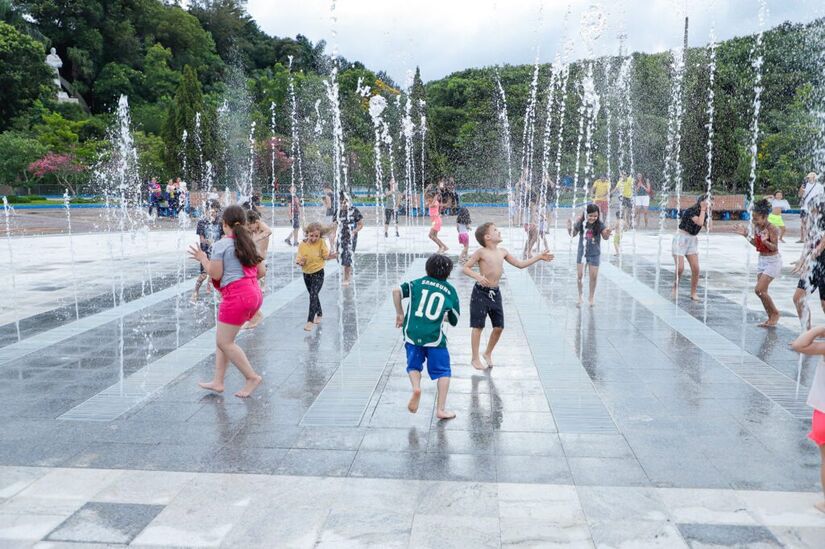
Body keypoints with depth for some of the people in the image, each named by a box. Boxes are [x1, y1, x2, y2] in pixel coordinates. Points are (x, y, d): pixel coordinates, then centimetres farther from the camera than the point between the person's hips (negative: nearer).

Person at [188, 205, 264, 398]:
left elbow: (216, 275, -7)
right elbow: (261, 271, 12)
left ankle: (252, 377, 2)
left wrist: (203, 259, 7)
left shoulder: (220, 245, -6)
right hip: (254, 293, 8)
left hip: (236, 296, -8)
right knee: (223, 338, 15)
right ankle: (218, 382, 16)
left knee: (224, 342, 1)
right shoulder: (248, 243, 14)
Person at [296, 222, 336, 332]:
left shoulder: (321, 242, -13)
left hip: (318, 273, -4)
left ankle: (310, 321, -12)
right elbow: (298, 259, -8)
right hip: (306, 274, 4)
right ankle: (319, 314, 41)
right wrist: (299, 262, -30)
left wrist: (330, 256, -31)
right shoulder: (302, 244, -8)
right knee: (313, 295, 19)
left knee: (313, 295, -15)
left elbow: (325, 256, -10)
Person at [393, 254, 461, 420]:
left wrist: (400, 313, 8)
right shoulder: (450, 291, 9)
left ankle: (416, 388, -8)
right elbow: (454, 321, 15)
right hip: (434, 337, -1)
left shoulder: (418, 283, 10)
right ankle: (441, 409, 7)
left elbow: (396, 291, -3)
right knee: (443, 372, 11)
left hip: (412, 333, 2)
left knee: (414, 365, 20)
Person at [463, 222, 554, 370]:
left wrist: (538, 257, 13)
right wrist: (478, 276, -26)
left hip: (495, 293, 6)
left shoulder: (502, 252, 8)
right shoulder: (481, 252, -10)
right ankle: (475, 359, 12)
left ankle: (488, 353, 29)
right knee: (478, 326, 1)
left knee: (499, 326, 8)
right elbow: (466, 267, -10)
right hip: (481, 292, -6)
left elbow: (520, 264, 15)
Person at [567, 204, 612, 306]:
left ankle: (592, 297, 25)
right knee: (579, 275, 2)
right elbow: (573, 234, 5)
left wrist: (607, 233, -36)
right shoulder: (581, 223, -9)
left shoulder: (600, 224, -12)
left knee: (593, 276, 8)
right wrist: (569, 228, -15)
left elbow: (605, 237, -15)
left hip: (594, 254, -1)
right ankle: (580, 295, 21)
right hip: (582, 252, 1)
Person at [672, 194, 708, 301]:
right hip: (681, 239, -6)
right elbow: (700, 223, -29)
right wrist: (703, 209, -19)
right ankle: (675, 287, 14)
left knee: (695, 268, -3)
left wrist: (707, 212, -4)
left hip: (692, 240, 6)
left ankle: (693, 293, 9)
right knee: (680, 268, -11)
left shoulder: (704, 214, 6)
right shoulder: (691, 211, -17)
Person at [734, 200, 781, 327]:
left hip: (773, 261, -8)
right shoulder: (756, 227, 1)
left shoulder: (772, 229, -20)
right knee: (762, 291, 8)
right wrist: (746, 235, 2)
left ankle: (775, 313, 8)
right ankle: (771, 317, 20)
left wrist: (765, 241, -39)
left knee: (759, 290, -12)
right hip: (762, 260, 8)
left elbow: (774, 248, -22)